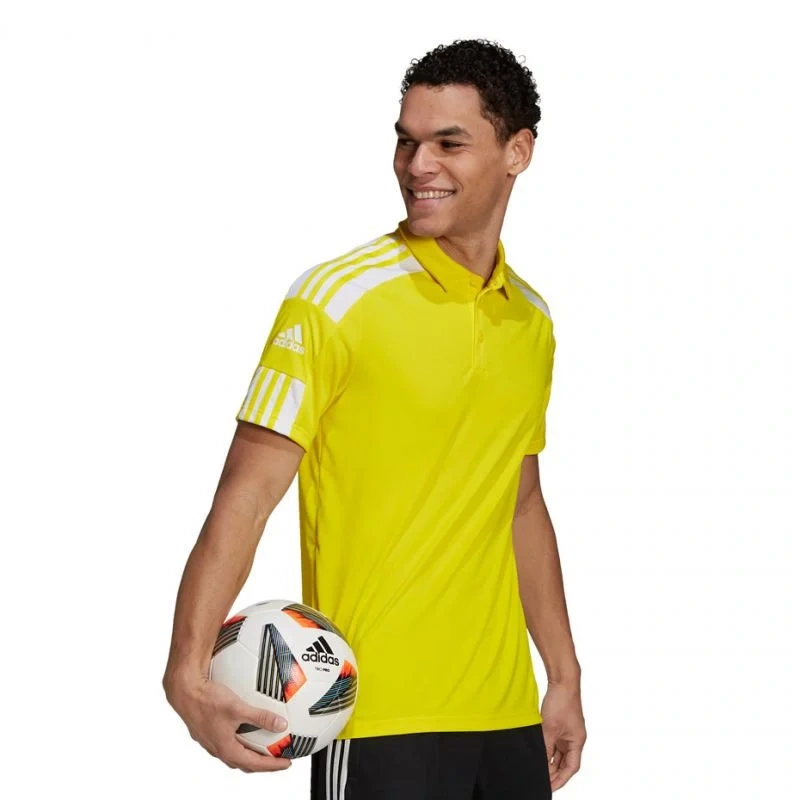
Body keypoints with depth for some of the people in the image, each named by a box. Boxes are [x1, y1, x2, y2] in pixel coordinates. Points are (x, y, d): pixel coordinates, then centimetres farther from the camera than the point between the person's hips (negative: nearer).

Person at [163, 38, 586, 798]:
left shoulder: (531, 320, 9)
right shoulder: (338, 298, -9)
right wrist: (187, 671, -25)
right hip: (380, 717, -6)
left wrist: (565, 677, 17)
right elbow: (245, 498, -14)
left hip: (507, 714, 6)